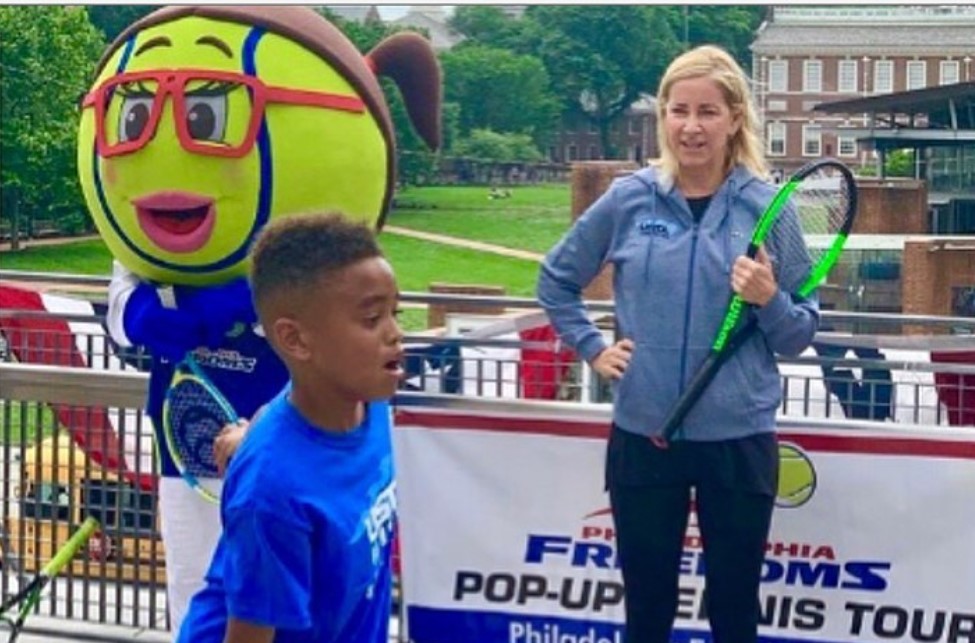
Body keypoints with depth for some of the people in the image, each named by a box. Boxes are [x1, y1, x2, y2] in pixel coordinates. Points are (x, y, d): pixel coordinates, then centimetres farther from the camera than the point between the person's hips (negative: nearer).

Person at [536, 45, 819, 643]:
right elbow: (556, 279, 15)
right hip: (642, 435, 1)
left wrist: (769, 301, -20)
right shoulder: (628, 199, -2)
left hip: (740, 440, -1)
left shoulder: (768, 207, -5)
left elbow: (801, 335, -1)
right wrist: (592, 348, 5)